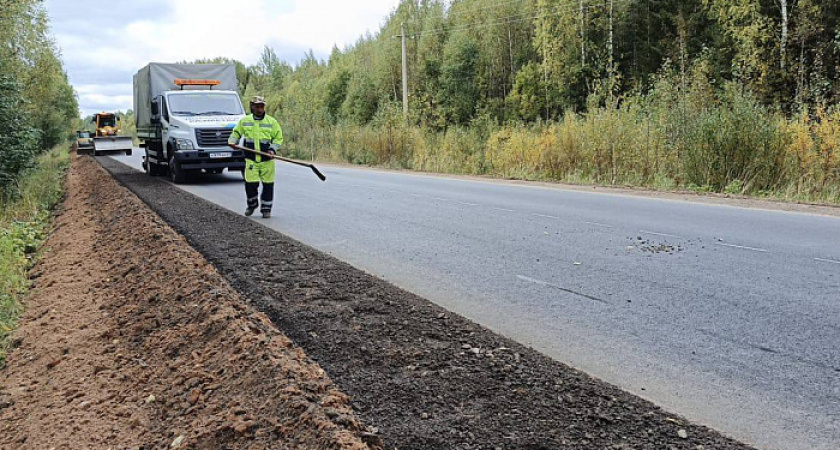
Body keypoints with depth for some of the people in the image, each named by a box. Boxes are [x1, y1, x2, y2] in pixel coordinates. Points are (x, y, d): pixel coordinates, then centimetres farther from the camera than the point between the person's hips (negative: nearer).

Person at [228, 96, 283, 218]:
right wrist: (232, 141, 0)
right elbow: (236, 133, 21)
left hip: (267, 160, 0)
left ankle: (266, 208, 15)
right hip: (251, 159, 1)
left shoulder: (271, 121, 5)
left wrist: (273, 149, -10)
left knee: (268, 184, 0)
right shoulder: (244, 121, 9)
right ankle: (252, 205, 22)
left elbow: (278, 137, 6)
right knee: (250, 183, -5)